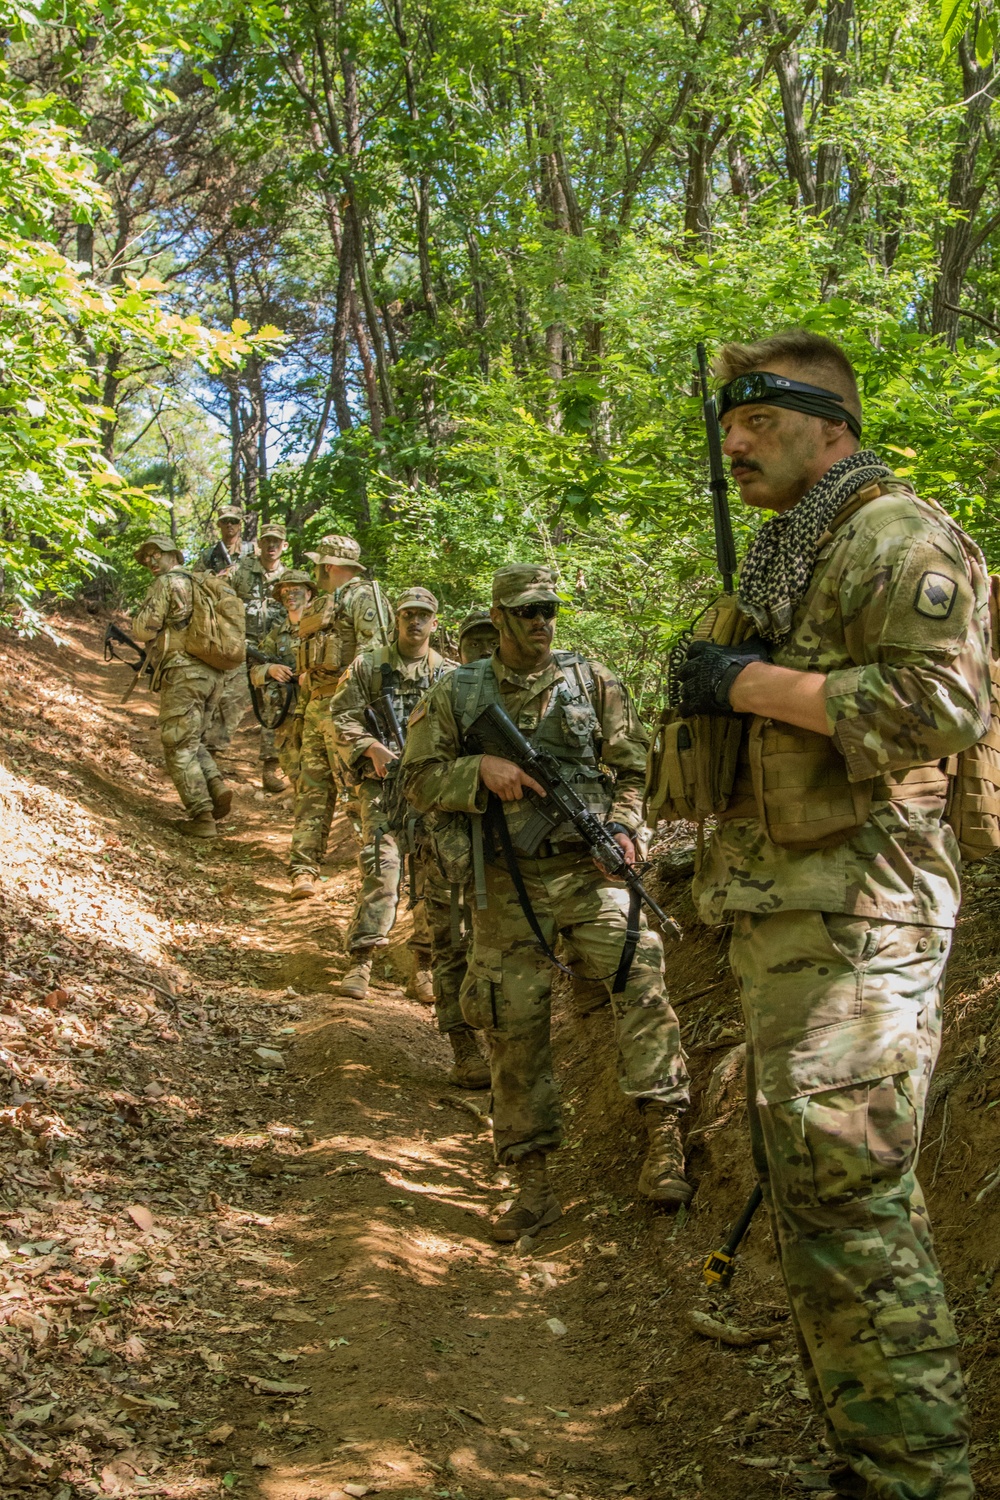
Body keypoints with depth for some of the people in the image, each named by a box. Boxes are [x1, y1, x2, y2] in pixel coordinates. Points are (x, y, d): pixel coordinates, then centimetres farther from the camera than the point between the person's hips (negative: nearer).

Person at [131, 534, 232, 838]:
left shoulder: (167, 583, -4)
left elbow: (144, 630, -8)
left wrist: (142, 611, 14)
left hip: (183, 673, -8)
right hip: (214, 673, 8)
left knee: (179, 747, -1)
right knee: (191, 740, 20)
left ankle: (202, 817, -5)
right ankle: (216, 788, 0)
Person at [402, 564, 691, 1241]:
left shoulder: (591, 679, 6)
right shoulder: (458, 693, 6)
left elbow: (631, 764, 7)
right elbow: (421, 780, 4)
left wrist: (623, 827, -11)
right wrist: (481, 769, -14)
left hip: (588, 869, -1)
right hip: (507, 886, 1)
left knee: (639, 977, -23)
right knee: (515, 1031, 4)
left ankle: (665, 1136, -17)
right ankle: (533, 1184, 15)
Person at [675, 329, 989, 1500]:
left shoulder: (898, 538, -10)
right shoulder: (786, 561, 20)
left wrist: (750, 683, -19)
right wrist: (715, 693, 11)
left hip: (851, 919, -10)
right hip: (784, 919, 10)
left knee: (845, 1197, -10)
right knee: (813, 1194, 14)